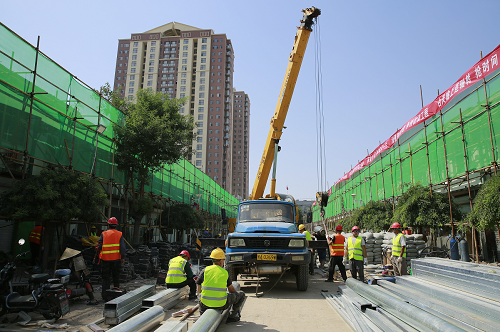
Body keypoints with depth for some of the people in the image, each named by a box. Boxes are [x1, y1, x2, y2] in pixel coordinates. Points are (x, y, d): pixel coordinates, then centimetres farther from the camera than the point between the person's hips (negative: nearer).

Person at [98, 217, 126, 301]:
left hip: (105, 259, -1)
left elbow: (99, 246, -1)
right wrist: (123, 257, -2)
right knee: (116, 277, 13)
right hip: (116, 258, 1)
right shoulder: (119, 234, 1)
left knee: (105, 278, 7)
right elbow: (122, 247, -6)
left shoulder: (103, 234, 0)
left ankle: (105, 296, 7)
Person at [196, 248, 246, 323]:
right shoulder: (225, 273, -2)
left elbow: (198, 290, 0)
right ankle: (231, 316, 15)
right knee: (241, 294, 18)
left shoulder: (205, 271, -2)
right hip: (221, 304, -3)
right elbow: (231, 290, 12)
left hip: (205, 304, 3)